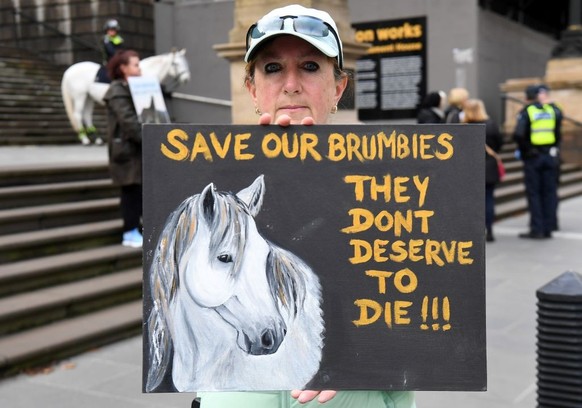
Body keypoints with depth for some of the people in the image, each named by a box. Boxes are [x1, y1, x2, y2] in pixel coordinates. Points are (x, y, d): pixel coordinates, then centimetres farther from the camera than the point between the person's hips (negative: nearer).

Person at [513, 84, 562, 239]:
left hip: (533, 157, -4)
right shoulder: (553, 110, 6)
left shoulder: (526, 112, -7)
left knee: (534, 193, 2)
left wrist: (525, 149, -6)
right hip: (551, 156, 4)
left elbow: (518, 134, -18)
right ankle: (548, 228, 11)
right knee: (549, 193, 9)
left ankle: (537, 229, 1)